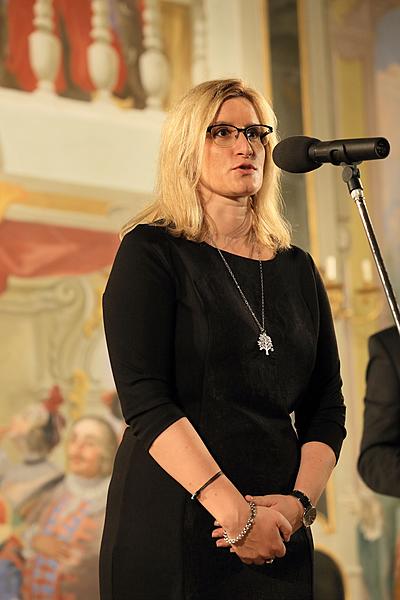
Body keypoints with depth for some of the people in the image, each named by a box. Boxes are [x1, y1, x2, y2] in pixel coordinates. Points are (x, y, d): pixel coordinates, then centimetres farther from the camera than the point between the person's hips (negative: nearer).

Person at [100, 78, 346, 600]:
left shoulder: (297, 269, 11)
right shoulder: (151, 252, -3)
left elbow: (327, 409, 9)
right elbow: (146, 402, -14)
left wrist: (300, 501, -8)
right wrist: (238, 513, -20)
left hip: (279, 534, 4)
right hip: (171, 522, -4)